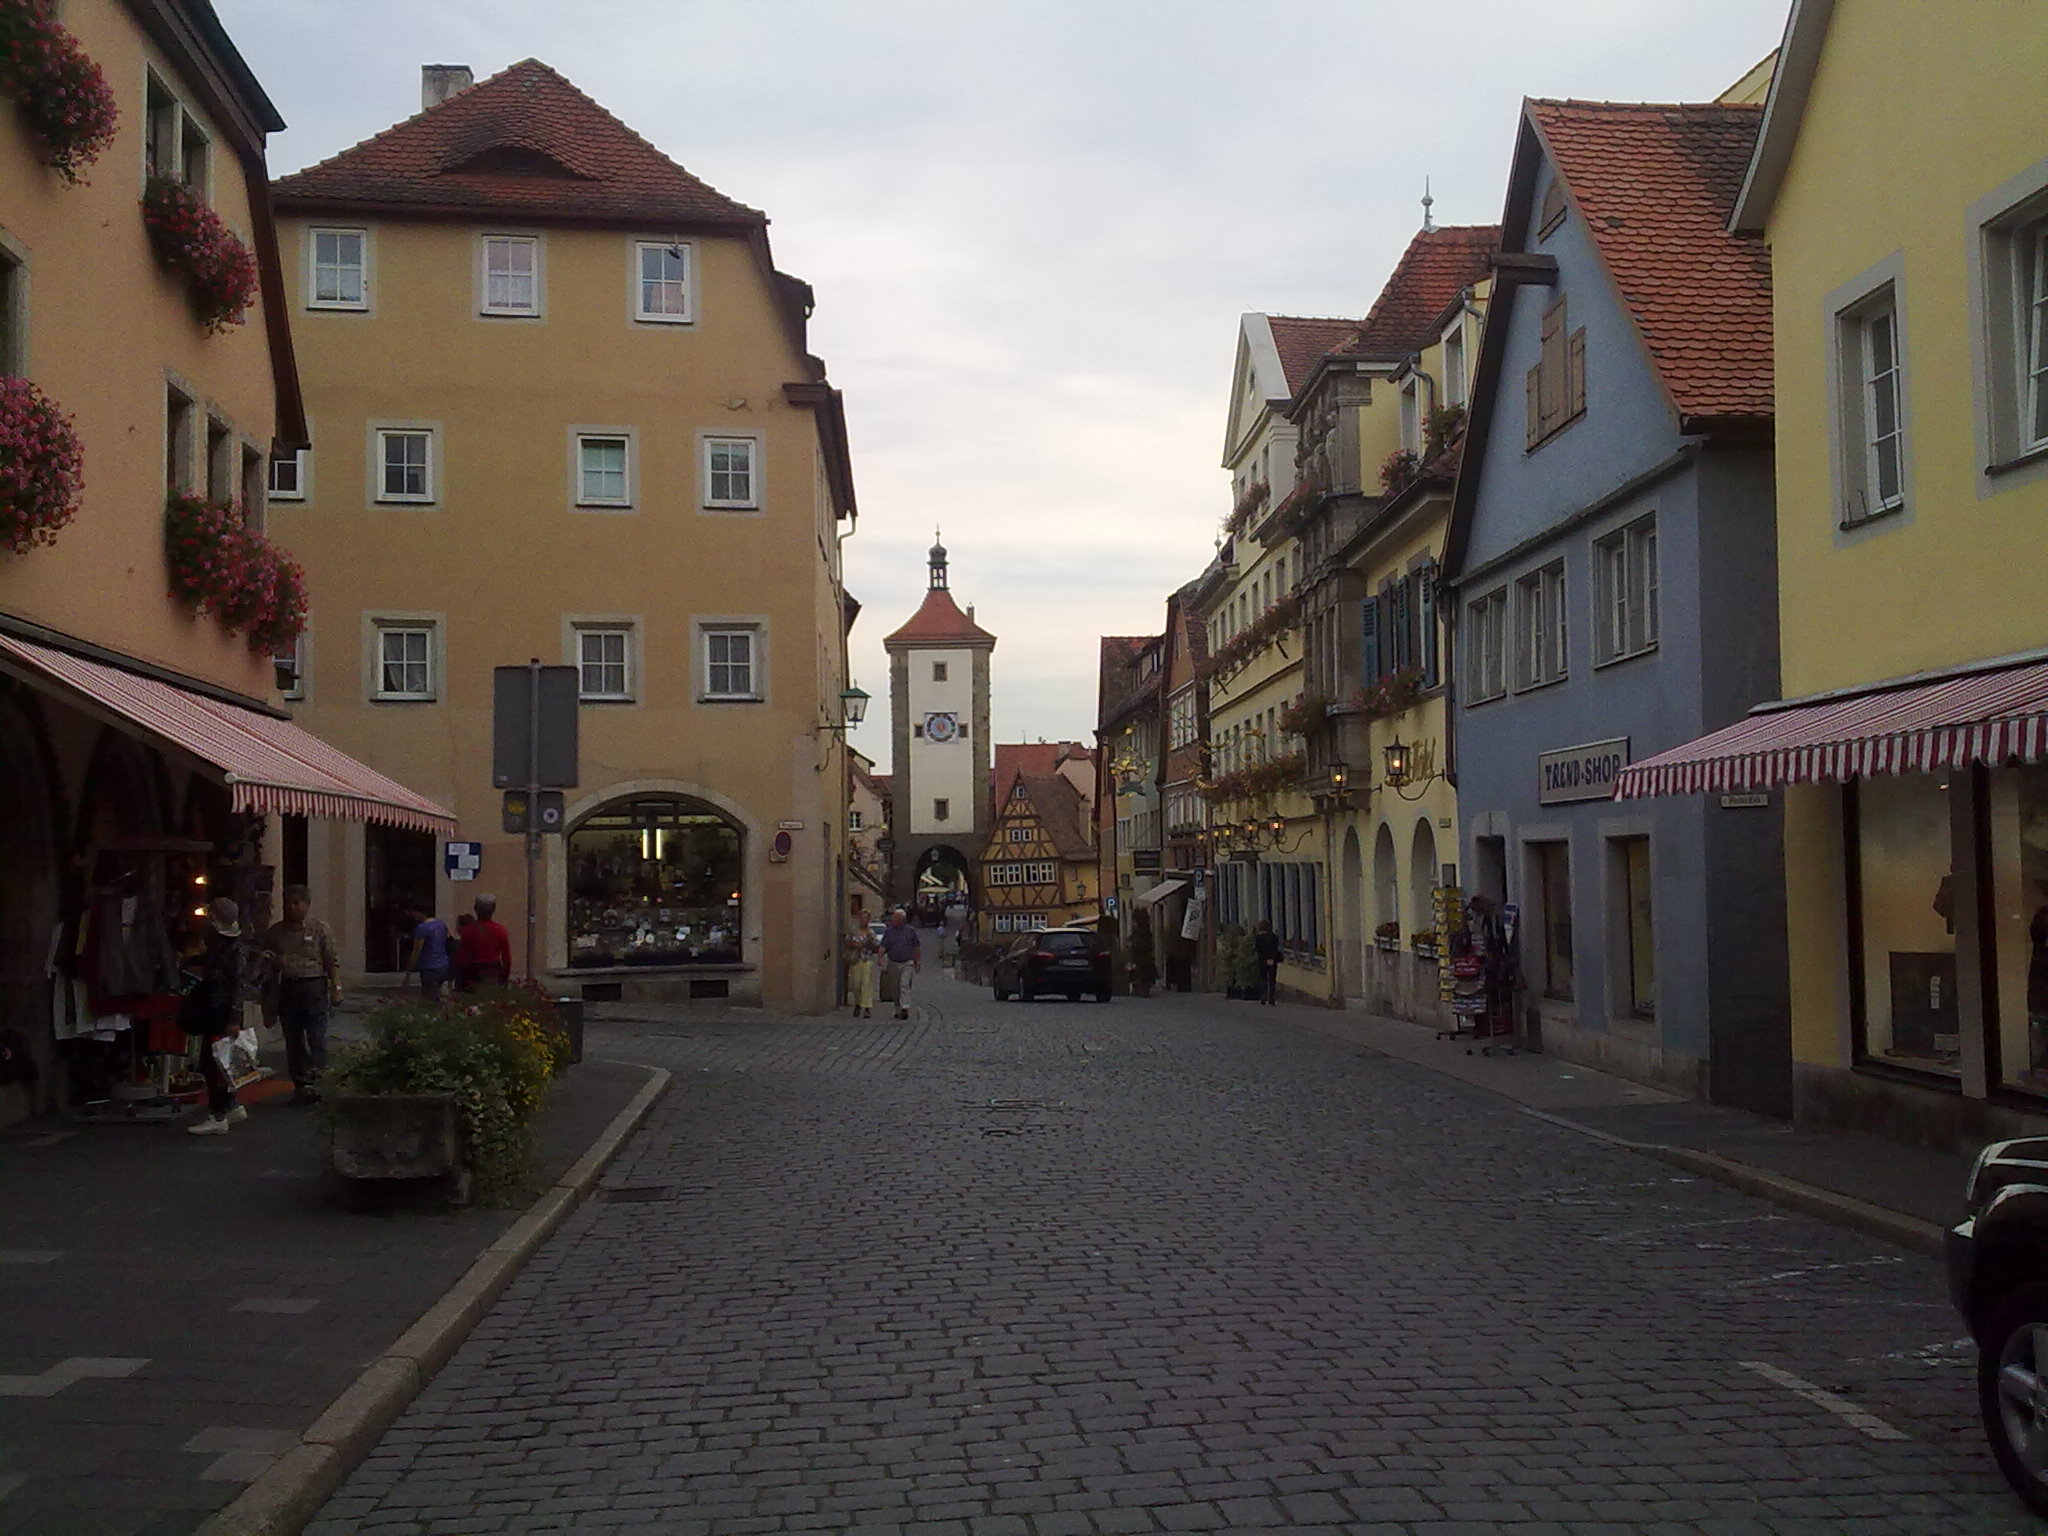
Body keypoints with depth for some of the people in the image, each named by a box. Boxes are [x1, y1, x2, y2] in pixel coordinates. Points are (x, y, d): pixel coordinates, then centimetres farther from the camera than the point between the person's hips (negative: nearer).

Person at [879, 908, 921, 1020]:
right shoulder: (888, 931, 5)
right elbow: (883, 947, 0)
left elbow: (917, 948, 7)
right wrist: (880, 958, -17)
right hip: (893, 963, 3)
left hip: (907, 963, -3)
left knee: (904, 985, -17)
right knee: (896, 988, 8)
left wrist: (918, 962, 6)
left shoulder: (910, 931, 1)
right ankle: (898, 1009, 18)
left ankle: (905, 1008, -24)